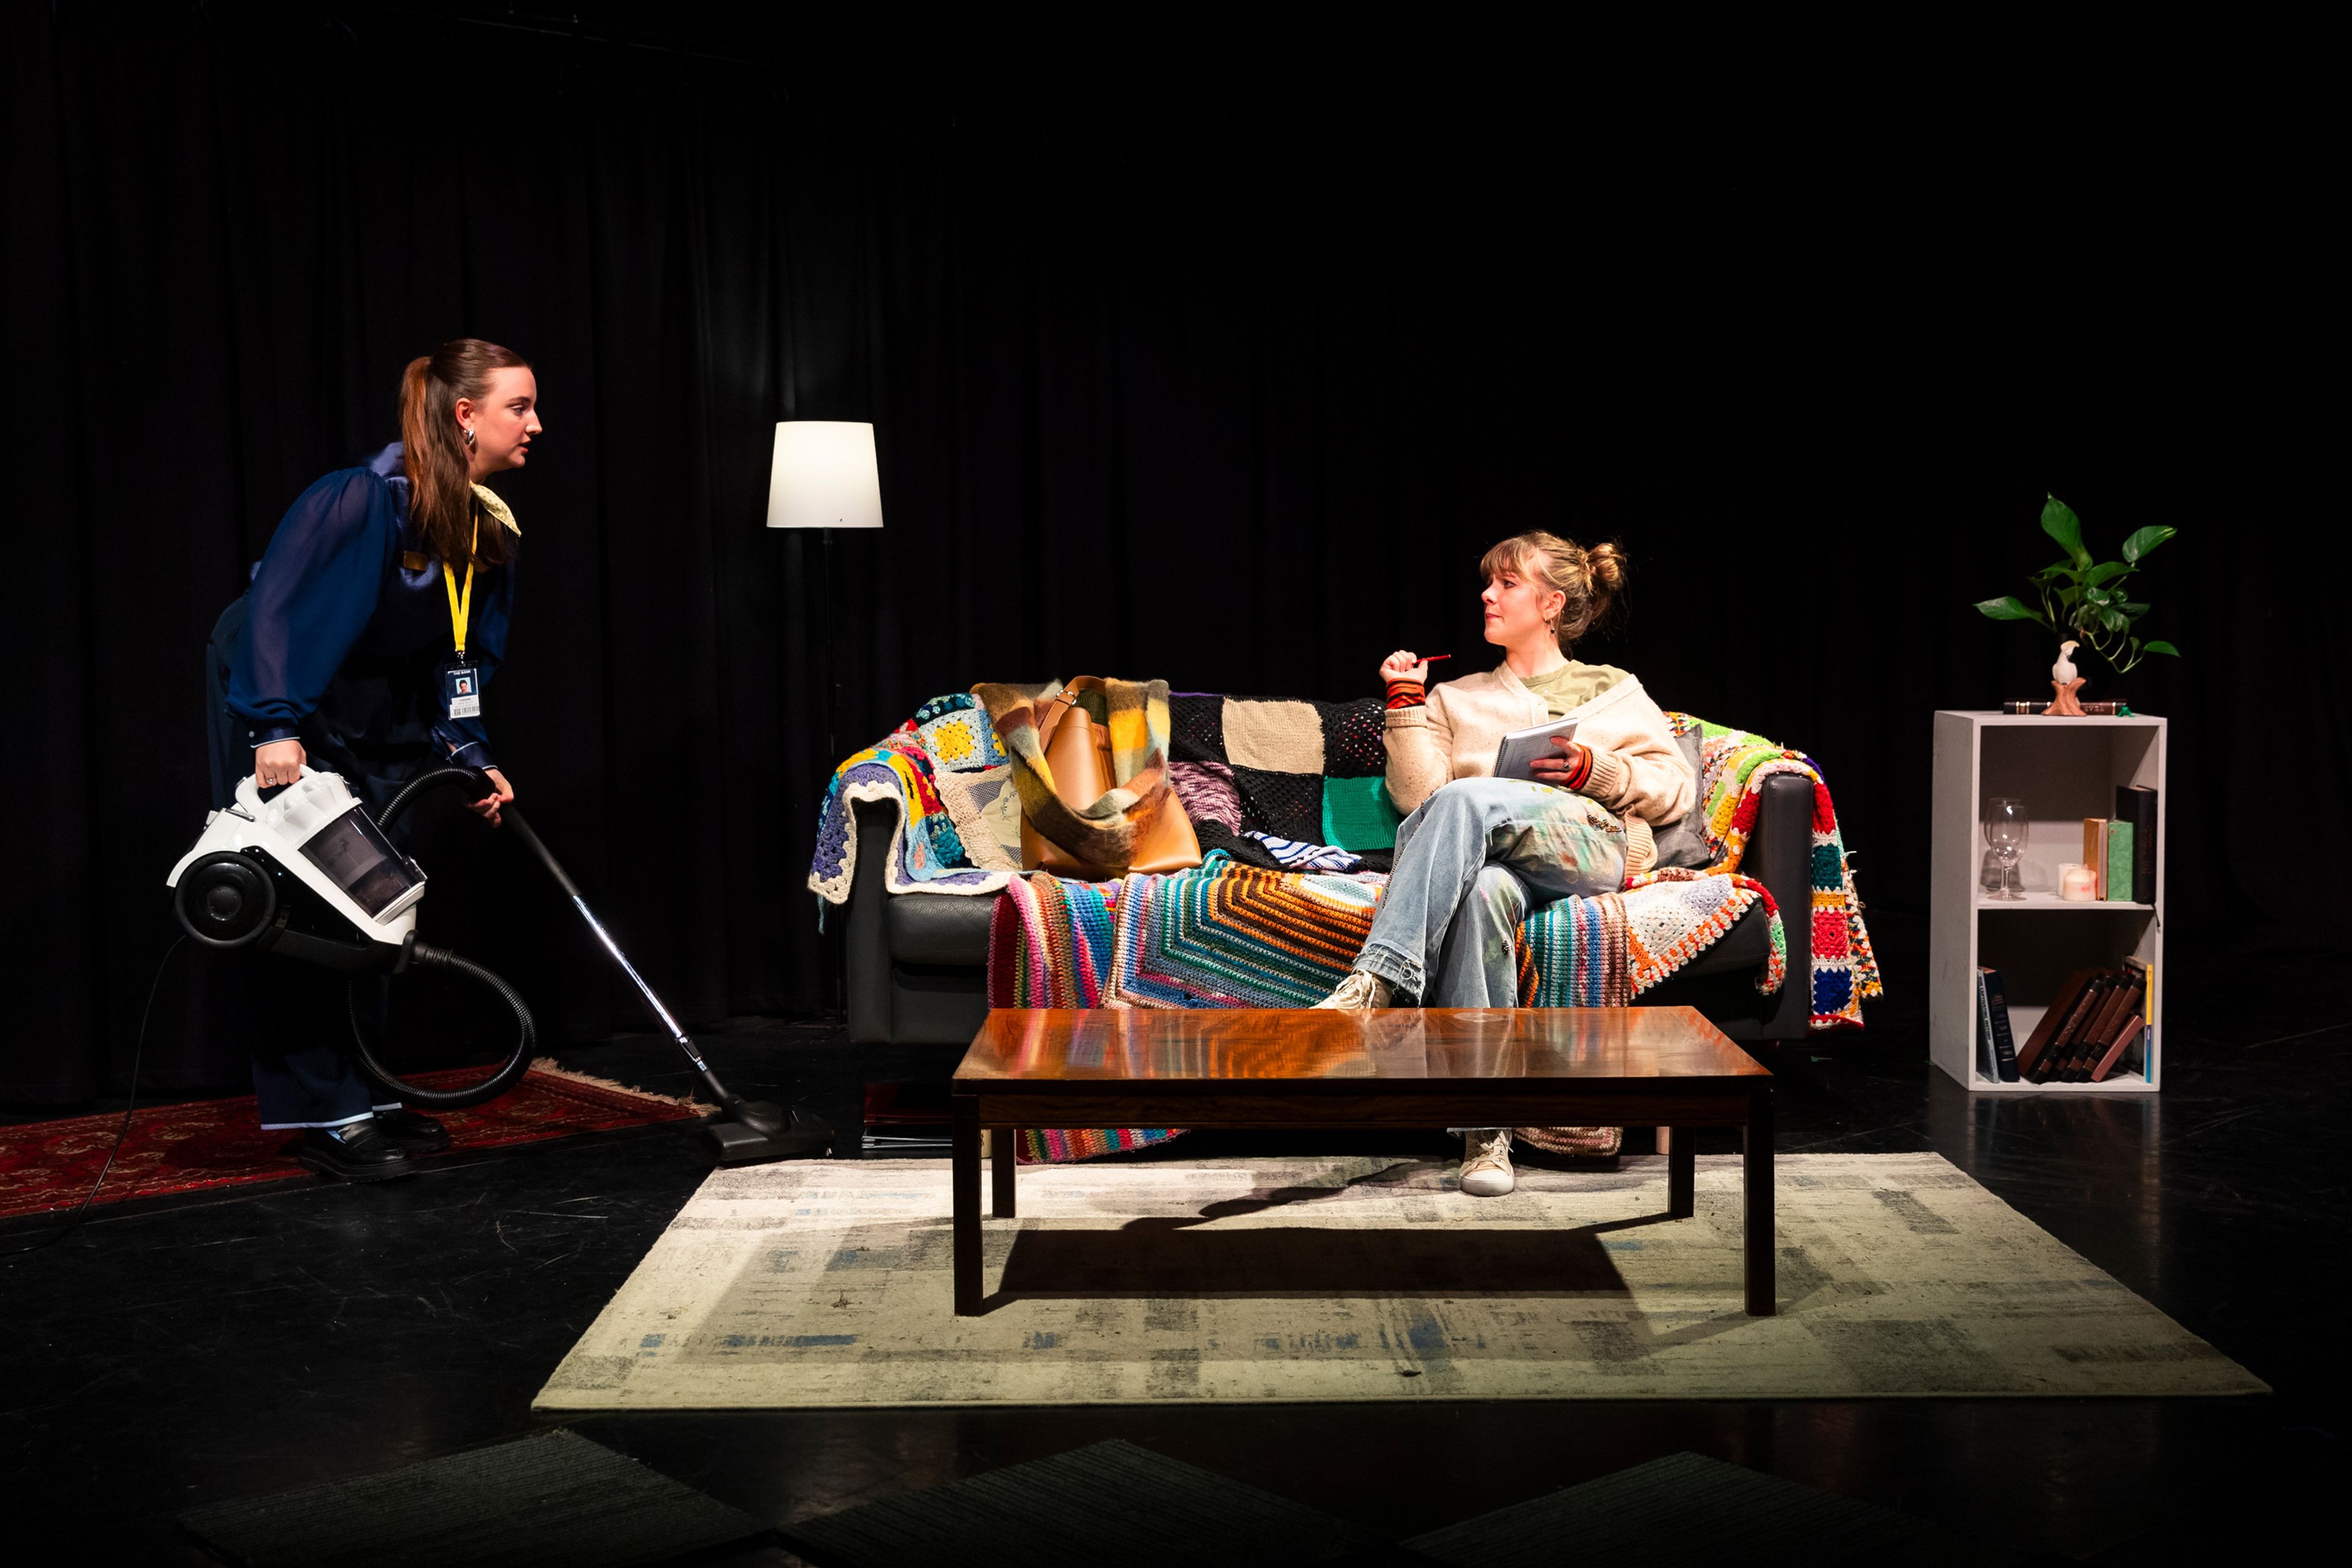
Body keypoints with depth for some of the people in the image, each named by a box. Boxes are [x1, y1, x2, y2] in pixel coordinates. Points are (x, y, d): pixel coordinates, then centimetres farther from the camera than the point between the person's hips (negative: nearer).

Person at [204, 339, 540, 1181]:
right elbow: (275, 605, -27)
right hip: (276, 705, -8)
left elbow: (465, 656, 5)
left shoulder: (490, 530, -1)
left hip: (378, 721, 8)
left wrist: (471, 757, -4)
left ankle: (363, 1096, 20)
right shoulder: (366, 496, -26)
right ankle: (322, 1116, 0)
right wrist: (276, 728, -31)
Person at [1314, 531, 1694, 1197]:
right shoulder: (1458, 699, 31)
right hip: (1496, 857, 2)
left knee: (1465, 800, -35)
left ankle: (1376, 982, -45)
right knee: (1484, 890, -40)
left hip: (1597, 848, -2)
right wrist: (1407, 703, 7)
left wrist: (1593, 770, 0)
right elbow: (1417, 797, 14)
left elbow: (1677, 788, 15)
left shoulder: (1615, 693, 27)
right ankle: (1487, 1127, -42)